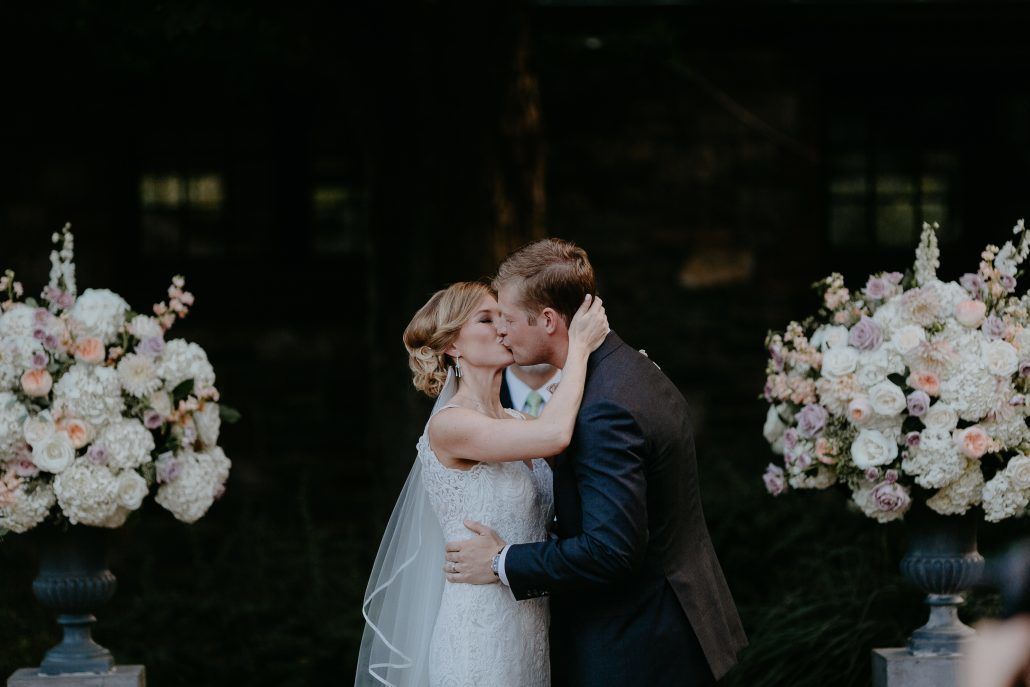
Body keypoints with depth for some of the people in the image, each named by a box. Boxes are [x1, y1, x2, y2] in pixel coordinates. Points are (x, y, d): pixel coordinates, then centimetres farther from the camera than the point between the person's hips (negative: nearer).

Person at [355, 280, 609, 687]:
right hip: (480, 633, -7)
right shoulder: (449, 424, -14)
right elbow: (555, 436, -25)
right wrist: (579, 345, -15)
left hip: (532, 626, 7)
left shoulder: (513, 423, 11)